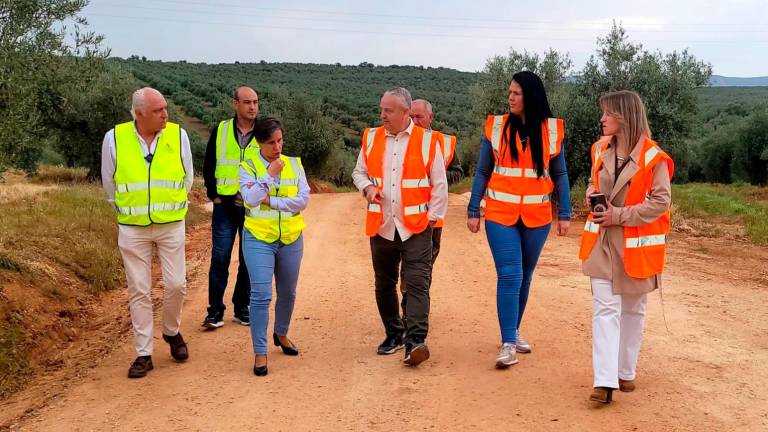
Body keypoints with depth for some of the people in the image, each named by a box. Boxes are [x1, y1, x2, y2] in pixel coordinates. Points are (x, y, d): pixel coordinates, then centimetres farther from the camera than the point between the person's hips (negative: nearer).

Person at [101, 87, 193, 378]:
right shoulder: (114, 138, -7)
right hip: (132, 227, 0)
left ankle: (172, 332, 29)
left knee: (176, 284, 0)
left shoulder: (178, 135, -5)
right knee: (138, 291, 4)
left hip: (171, 225, 1)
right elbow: (109, 183, 7)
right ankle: (144, 354, 13)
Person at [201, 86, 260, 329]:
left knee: (249, 261, 7)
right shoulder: (220, 131, 3)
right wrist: (214, 195, 1)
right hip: (225, 206, 0)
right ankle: (215, 312, 5)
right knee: (219, 259, -3)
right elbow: (208, 166, 9)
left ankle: (242, 310, 19)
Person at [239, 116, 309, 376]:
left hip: (291, 239, 3)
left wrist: (271, 201, -15)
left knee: (287, 292, 17)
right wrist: (271, 174, -20)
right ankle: (260, 352, -1)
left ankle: (281, 334, 41)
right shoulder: (248, 166, -4)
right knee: (261, 295, -10)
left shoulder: (294, 165, 3)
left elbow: (303, 200, -8)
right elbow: (251, 198, -19)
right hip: (259, 238, -3)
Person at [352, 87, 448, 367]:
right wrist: (367, 187, -5)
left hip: (416, 226, -4)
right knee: (384, 283, 11)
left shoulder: (426, 140, -2)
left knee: (417, 282, -11)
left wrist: (434, 216, -1)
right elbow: (359, 171, 17)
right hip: (381, 225, 4)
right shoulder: (371, 138, 8)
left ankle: (415, 341, -14)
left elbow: (439, 183, 2)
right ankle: (394, 334, 26)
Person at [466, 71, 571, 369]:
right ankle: (508, 344, -6)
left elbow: (559, 175, 7)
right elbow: (482, 172, 4)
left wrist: (564, 214, 2)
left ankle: (514, 331, 28)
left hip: (537, 216, 2)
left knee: (525, 276, 11)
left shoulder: (551, 130, 2)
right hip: (501, 213, -2)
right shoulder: (497, 126, 1)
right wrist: (473, 211, 1)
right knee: (509, 275, -10)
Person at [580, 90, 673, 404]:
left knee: (632, 310, 13)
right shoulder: (601, 150, 4)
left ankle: (626, 372, 27)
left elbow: (661, 201, -14)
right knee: (605, 309, -5)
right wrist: (592, 196, -4)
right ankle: (605, 381, -8)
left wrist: (619, 215, -18)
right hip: (602, 241, 3)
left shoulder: (652, 157, -14)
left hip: (635, 245, -3)